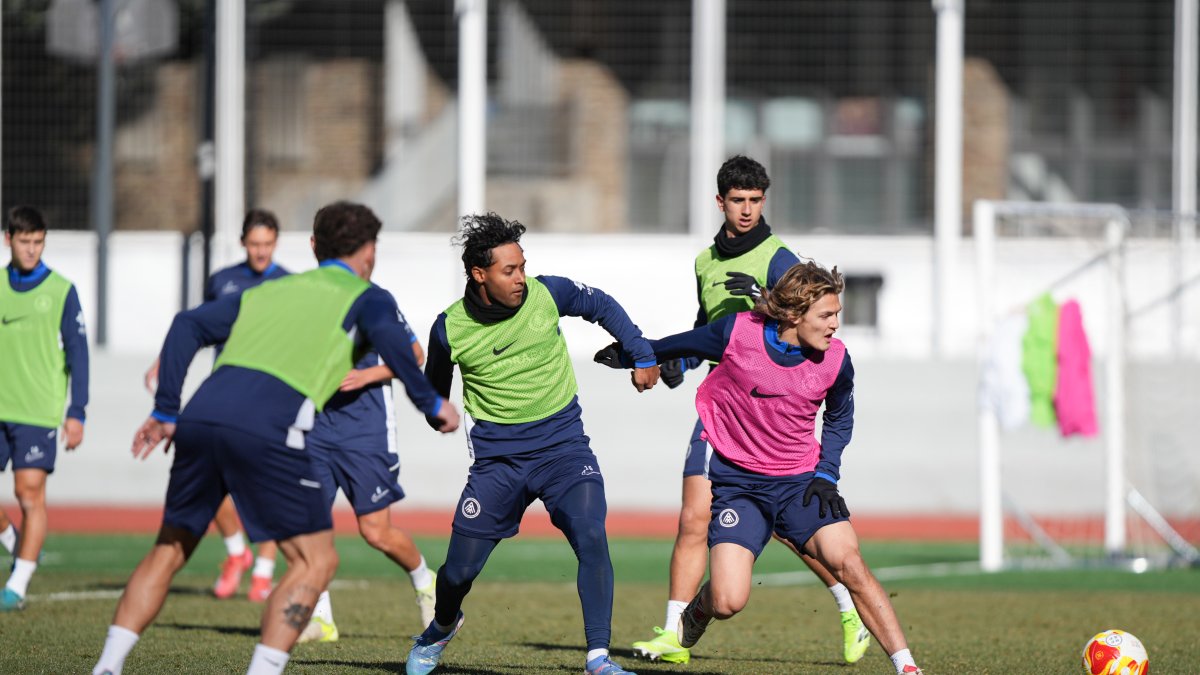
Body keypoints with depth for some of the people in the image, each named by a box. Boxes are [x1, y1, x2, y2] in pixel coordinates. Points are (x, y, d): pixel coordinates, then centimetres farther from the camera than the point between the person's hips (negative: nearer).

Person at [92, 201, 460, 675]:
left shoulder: (267, 291, 32)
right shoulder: (365, 297, 17)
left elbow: (188, 326, 22)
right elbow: (386, 335, -6)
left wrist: (166, 412, 21)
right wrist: (429, 401, 1)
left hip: (200, 418, 6)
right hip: (266, 431, -6)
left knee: (169, 550, 20)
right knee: (315, 562, 6)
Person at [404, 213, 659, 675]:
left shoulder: (547, 294, -9)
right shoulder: (450, 328, -10)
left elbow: (602, 306, 12)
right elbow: (434, 391, 13)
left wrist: (642, 357, 12)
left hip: (562, 442, 0)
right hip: (498, 458, 0)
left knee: (590, 536, -25)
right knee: (459, 571, 1)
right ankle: (442, 627, 38)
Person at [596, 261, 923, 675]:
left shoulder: (835, 360, -9)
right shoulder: (737, 333, -16)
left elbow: (839, 418, 13)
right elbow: (683, 345, 6)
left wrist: (827, 473, 0)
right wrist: (628, 355, 21)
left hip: (800, 481, 2)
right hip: (737, 481, -2)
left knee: (848, 563, -19)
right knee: (729, 602, -13)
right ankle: (696, 613, 25)